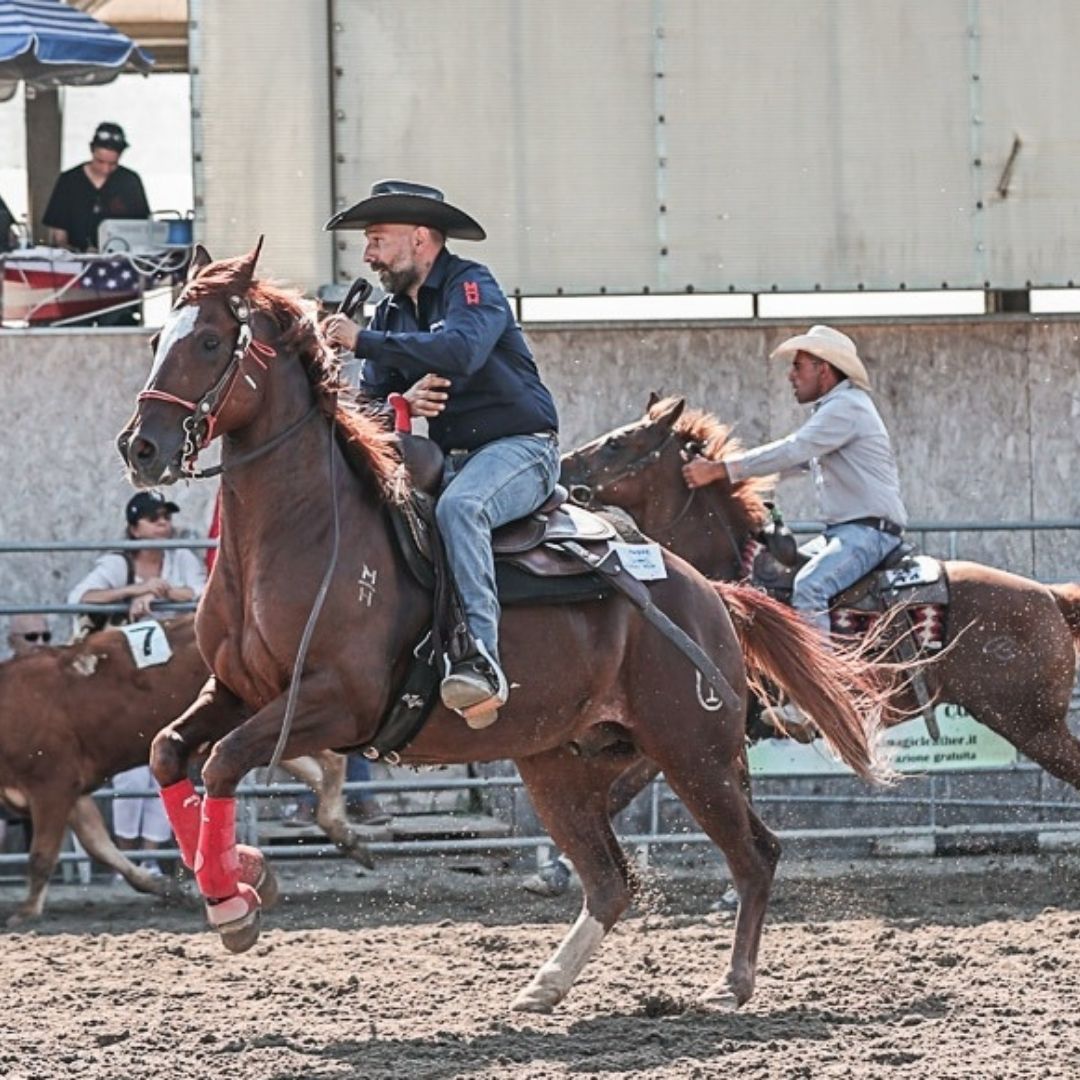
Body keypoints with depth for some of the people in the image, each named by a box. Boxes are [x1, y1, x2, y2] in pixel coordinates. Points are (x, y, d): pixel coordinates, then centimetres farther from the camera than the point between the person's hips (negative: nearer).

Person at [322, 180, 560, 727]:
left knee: (459, 507, -37)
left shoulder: (470, 285, -9)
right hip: (449, 457, 9)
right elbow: (371, 397, 12)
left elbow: (461, 350, -29)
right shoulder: (391, 310, 15)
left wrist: (363, 342, -29)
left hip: (518, 447, -9)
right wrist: (402, 400, -13)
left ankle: (480, 658, -46)